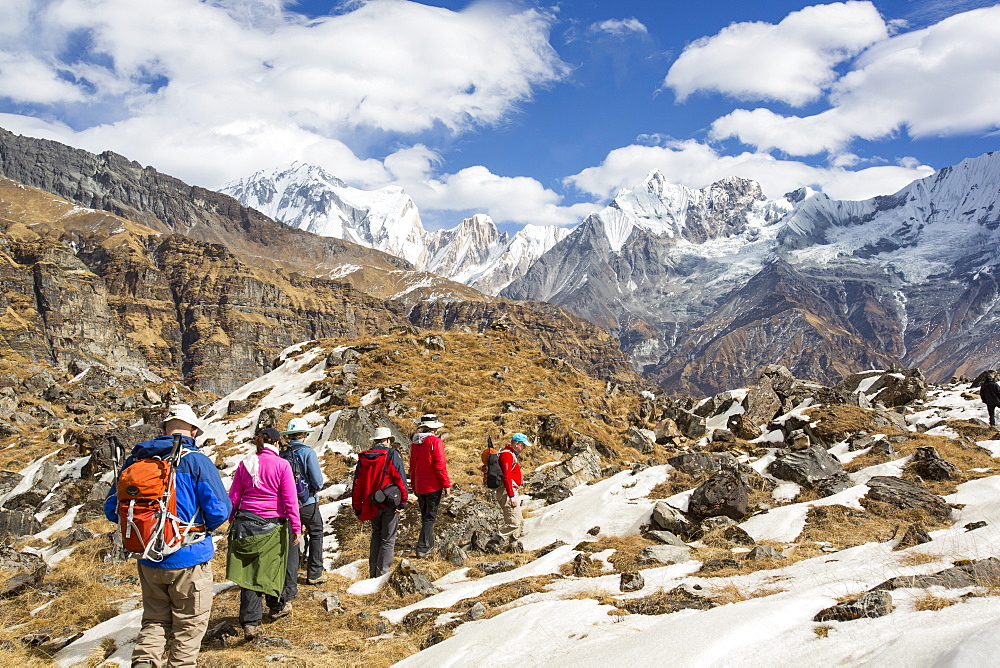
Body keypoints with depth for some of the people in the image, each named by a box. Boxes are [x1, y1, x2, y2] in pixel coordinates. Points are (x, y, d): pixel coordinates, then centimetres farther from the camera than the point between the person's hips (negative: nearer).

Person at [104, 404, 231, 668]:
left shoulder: (136, 459, 1)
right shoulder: (196, 461, -13)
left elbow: (111, 509, 6)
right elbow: (218, 511, -15)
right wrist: (204, 528, 5)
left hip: (148, 560, 4)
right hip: (188, 559, -4)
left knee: (155, 619, 19)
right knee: (189, 623, 12)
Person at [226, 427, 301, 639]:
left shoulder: (245, 465, 3)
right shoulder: (281, 465, -8)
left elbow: (233, 498, 8)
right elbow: (290, 500, -9)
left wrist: (232, 522, 21)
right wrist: (296, 528, -3)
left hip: (245, 524, 3)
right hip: (272, 525, -3)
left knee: (249, 571, 4)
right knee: (272, 567, 16)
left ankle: (250, 623, 3)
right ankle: (279, 606, 37)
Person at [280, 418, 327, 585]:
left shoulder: (281, 453, 1)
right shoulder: (307, 452, -13)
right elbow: (317, 480, -15)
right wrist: (316, 488, 6)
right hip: (307, 502, -4)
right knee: (316, 533, 17)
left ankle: (290, 584, 3)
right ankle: (314, 574, 23)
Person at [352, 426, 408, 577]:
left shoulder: (363, 458, 6)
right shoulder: (392, 455, -8)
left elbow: (357, 485, 8)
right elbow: (401, 480, -11)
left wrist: (357, 509, 14)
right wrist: (402, 503, -5)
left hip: (372, 505, 5)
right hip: (390, 503, -5)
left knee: (376, 536, 20)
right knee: (388, 539, 4)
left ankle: (373, 573, 20)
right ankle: (382, 573, 2)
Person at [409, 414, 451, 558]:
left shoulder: (414, 443, 8)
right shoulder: (435, 441, -13)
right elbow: (440, 465, -17)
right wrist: (446, 484, -10)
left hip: (419, 486, 6)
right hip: (433, 486, -6)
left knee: (425, 515, 19)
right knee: (430, 517, -1)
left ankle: (429, 544, 31)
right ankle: (422, 549, -6)